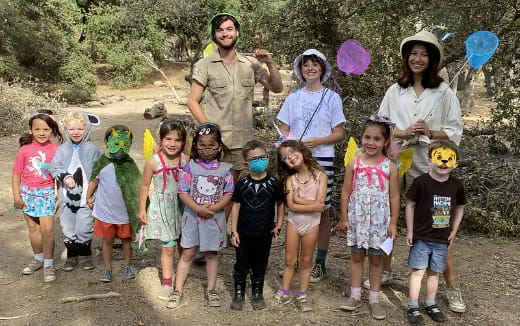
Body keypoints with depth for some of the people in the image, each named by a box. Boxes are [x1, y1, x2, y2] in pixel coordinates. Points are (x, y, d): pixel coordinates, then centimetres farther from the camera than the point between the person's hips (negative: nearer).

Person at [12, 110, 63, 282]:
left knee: (47, 229, -7)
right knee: (33, 228, 15)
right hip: (28, 193, 2)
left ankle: (48, 264, 6)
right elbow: (16, 174, 1)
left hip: (47, 193, -2)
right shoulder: (25, 149, -5)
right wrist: (16, 196, -1)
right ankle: (38, 258, 32)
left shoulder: (56, 150, -7)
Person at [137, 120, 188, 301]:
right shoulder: (153, 162, -13)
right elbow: (144, 186, -3)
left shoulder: (185, 160, -7)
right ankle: (167, 281, 18)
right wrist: (142, 210, 1)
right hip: (162, 207, -2)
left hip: (182, 206, 3)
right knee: (168, 247, 2)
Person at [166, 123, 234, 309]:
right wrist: (198, 208, -20)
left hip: (215, 218, 1)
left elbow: (228, 193, -4)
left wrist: (214, 207, -19)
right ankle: (178, 291, 13)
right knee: (188, 253, 5)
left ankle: (211, 290, 25)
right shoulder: (190, 166, -4)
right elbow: (183, 192, -8)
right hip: (193, 216, -1)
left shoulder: (224, 169, -2)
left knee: (211, 253, 13)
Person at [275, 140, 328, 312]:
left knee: (306, 261, 10)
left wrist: (298, 199, -15)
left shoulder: (320, 176, -8)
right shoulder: (290, 179, -4)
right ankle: (285, 292, 22)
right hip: (293, 222, 1)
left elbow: (320, 202, -17)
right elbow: (291, 206, -13)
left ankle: (302, 295, 21)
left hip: (311, 223, -1)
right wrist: (313, 206, -18)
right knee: (290, 260, 9)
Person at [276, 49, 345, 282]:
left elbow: (339, 134, 2)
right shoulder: (293, 98, 10)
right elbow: (284, 130, 11)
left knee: (321, 211, 2)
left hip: (321, 159, -2)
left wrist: (318, 141, -15)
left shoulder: (331, 98, 3)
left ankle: (320, 262, 13)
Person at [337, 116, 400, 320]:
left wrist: (393, 223, -4)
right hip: (357, 218, 1)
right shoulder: (354, 164, -2)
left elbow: (394, 197, -2)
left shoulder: (390, 167, -5)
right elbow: (346, 192, 2)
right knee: (356, 256, 11)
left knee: (376, 258, 9)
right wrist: (344, 218, 0)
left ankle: (374, 299, 20)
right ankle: (355, 296, 22)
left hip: (379, 220, -1)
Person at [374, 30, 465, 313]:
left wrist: (430, 133, -19)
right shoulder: (395, 90, 6)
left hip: (428, 164, -2)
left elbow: (455, 132, -1)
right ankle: (385, 271, 28)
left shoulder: (444, 93, 0)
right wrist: (404, 132, -13)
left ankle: (451, 287, 10)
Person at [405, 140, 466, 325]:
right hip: (421, 237, -4)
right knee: (418, 270, -1)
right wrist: (410, 231, -6)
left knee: (434, 272, 14)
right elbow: (410, 205, -7)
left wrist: (453, 232, 10)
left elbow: (459, 208, 13)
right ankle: (413, 307, 7)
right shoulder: (421, 182, -14)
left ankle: (431, 304, 27)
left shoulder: (456, 186, -1)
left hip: (442, 239, 4)